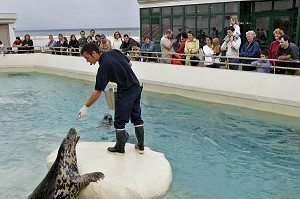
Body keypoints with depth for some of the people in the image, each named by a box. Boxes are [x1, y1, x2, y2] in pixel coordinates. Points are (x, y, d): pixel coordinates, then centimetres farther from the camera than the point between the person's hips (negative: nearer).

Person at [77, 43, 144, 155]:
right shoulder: (114, 52, 1)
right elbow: (129, 64, 14)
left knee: (119, 121, 6)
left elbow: (97, 92, -17)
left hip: (125, 92, -8)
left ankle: (120, 149, 17)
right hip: (136, 87, 8)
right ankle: (140, 146, 23)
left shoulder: (104, 67, -19)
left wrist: (86, 107, -10)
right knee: (137, 118, 15)